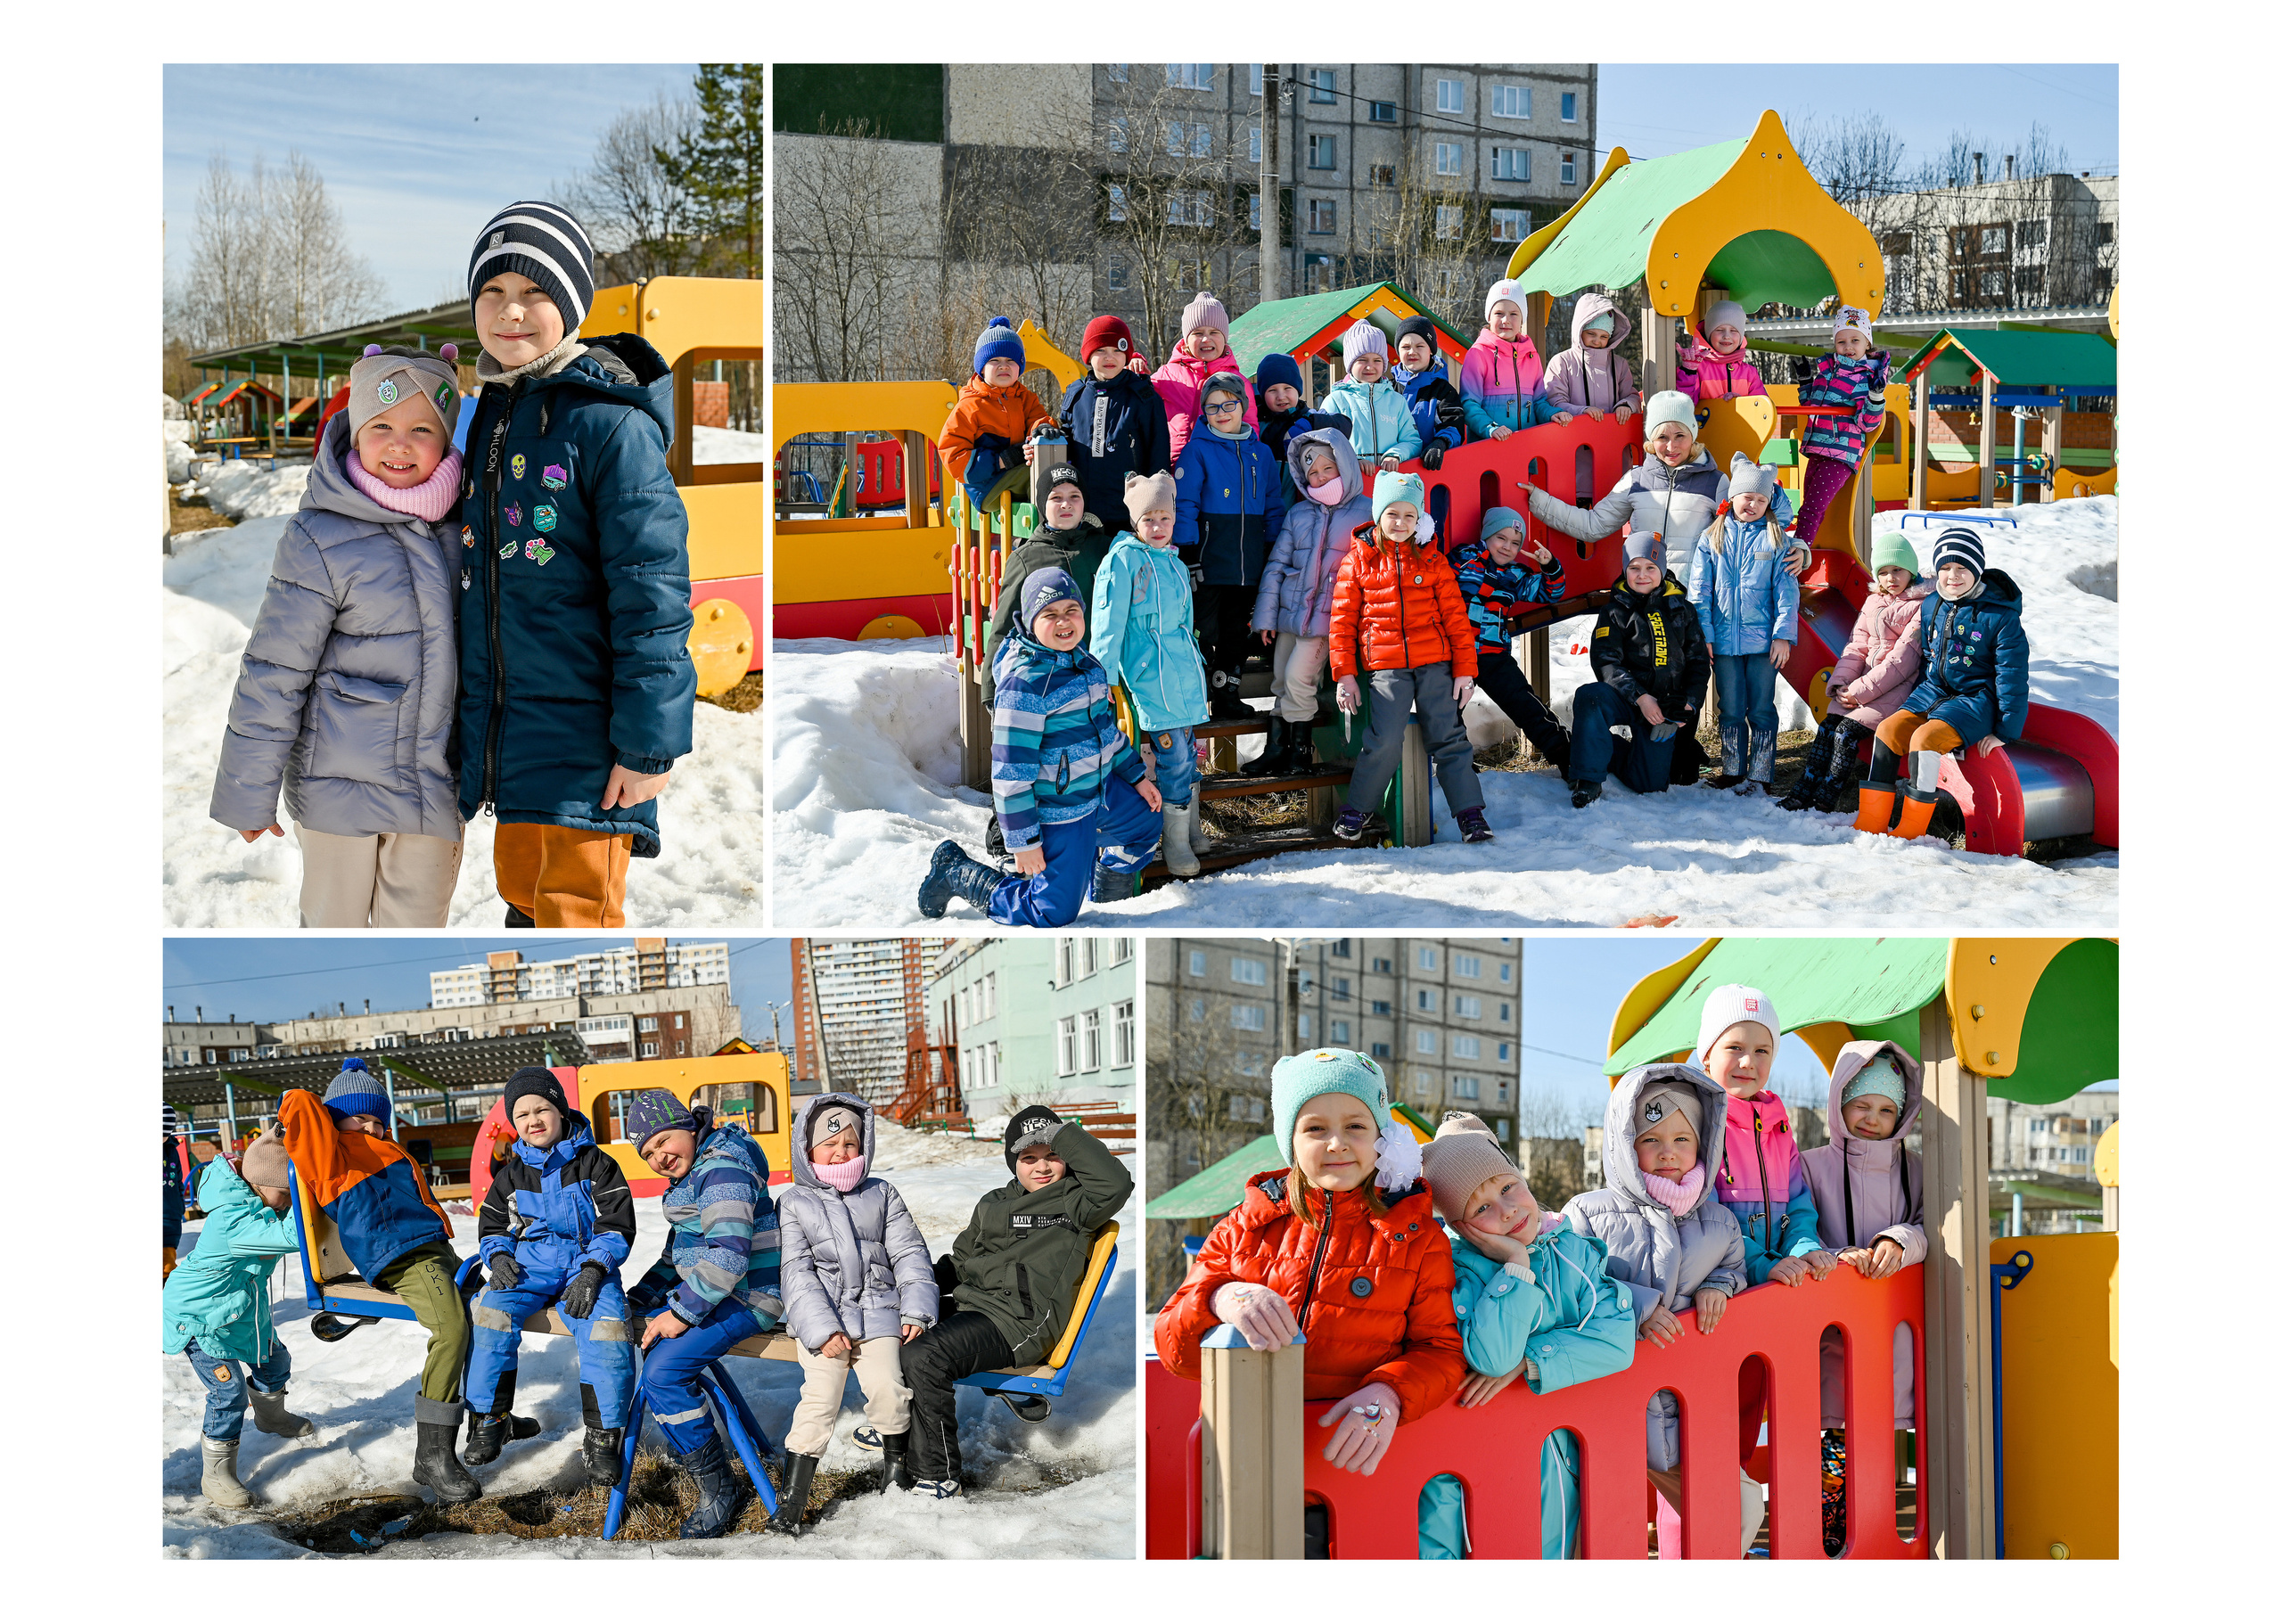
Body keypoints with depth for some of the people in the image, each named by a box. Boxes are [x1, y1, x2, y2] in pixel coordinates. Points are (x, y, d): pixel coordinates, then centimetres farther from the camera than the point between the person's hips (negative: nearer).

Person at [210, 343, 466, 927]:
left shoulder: (461, 527, 2)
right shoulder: (320, 540, -14)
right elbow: (273, 675, -9)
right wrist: (249, 792, -6)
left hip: (434, 785, 4)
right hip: (339, 784, -4)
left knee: (418, 928, 10)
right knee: (335, 924, 9)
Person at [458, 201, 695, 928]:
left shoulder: (610, 423, -14)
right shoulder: (490, 412, 12)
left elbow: (652, 590, -17)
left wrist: (648, 742, -19)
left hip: (585, 745, -8)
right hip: (508, 735, 8)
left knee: (573, 915, -6)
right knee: (522, 890, 17)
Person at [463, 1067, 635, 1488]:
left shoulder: (596, 1164, 3)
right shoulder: (512, 1174, 14)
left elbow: (615, 1226, -1)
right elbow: (492, 1225, 21)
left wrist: (592, 1270, -16)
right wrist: (498, 1255, -3)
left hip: (586, 1266, -3)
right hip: (528, 1265, 3)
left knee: (606, 1325, -32)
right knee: (493, 1311, -28)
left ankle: (603, 1438, -22)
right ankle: (491, 1419, -11)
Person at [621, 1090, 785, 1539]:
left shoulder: (722, 1169, -19)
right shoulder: (690, 1173, 15)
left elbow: (728, 1255, -28)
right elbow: (677, 1256, 26)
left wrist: (683, 1312, -23)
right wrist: (638, 1299, 16)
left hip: (747, 1297, -11)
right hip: (703, 1290, 11)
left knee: (663, 1372, -24)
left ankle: (718, 1489, -14)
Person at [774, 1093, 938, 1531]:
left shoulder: (883, 1196, 14)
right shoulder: (795, 1204, 7)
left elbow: (909, 1255, 11)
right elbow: (798, 1273, -2)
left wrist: (915, 1311, -3)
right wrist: (823, 1329, -13)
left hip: (878, 1312, 1)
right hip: (822, 1318, -1)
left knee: (887, 1388, -20)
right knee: (820, 1396, -18)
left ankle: (897, 1461, 7)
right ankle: (793, 1492, -12)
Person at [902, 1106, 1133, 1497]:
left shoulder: (1074, 1201, 2)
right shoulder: (993, 1204, 24)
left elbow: (1115, 1184, -21)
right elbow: (960, 1262, 32)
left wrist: (1063, 1134, -14)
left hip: (1019, 1323, -8)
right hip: (967, 1305, 8)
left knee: (923, 1358, -28)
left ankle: (938, 1476, -17)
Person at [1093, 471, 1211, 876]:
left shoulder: (1174, 563, 17)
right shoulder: (1123, 558, -7)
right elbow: (1107, 622, -10)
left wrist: (1195, 663, 29)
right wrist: (1105, 680, -14)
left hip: (1185, 671, 7)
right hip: (1150, 674, -7)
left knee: (1187, 753, 10)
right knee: (1174, 757, -8)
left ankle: (1192, 832, 22)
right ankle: (1176, 843, 2)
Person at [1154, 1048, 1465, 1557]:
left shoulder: (1417, 1236, 11)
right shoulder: (1249, 1225, 14)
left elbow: (1441, 1351, 6)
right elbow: (1173, 1343, 8)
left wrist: (1389, 1393, -17)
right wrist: (1221, 1299, -16)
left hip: (1354, 1458, -1)